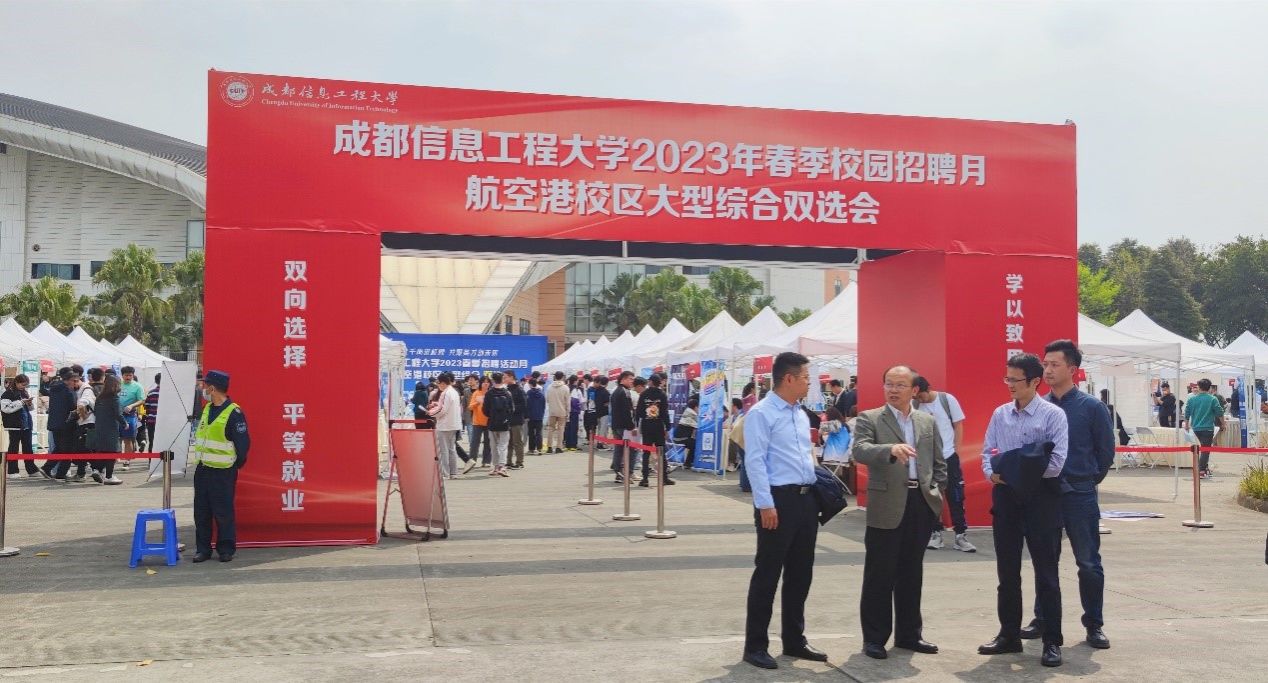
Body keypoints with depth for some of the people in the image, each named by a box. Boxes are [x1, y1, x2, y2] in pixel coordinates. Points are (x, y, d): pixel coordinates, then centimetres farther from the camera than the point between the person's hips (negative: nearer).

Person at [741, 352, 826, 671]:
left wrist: (817, 492, 14)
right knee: (768, 574, -1)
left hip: (806, 499, 8)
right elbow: (755, 461, -15)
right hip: (778, 500, -8)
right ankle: (755, 646, 9)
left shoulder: (801, 415, 15)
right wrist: (765, 505, -19)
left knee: (801, 573, 14)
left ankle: (794, 640, 27)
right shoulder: (761, 413, -10)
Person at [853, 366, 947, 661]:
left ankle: (909, 633, 25)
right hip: (886, 506, -4)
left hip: (921, 504, 4)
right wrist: (891, 449, -35)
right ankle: (874, 637, 12)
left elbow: (939, 463, 18)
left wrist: (937, 494, 4)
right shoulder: (869, 419, -1)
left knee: (912, 573, 14)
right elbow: (860, 451, -19)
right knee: (879, 575, 2)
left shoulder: (928, 421, 13)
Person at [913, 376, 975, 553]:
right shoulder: (914, 405, -5)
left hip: (949, 457, -1)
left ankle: (961, 536, 9)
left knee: (956, 497, 2)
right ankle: (936, 533, 18)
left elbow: (958, 426, 1)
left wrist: (956, 452, -3)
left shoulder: (948, 400, -6)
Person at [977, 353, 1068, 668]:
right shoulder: (1000, 414, 6)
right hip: (1005, 495, 5)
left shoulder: (1053, 415, -9)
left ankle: (1052, 642, 13)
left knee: (1046, 573, 3)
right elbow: (987, 451, 7)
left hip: (1040, 497, -5)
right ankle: (1009, 635, 27)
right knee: (1007, 571, 13)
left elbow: (1056, 463, -15)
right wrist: (992, 473, -13)